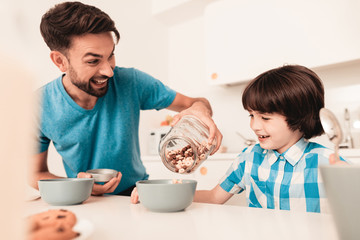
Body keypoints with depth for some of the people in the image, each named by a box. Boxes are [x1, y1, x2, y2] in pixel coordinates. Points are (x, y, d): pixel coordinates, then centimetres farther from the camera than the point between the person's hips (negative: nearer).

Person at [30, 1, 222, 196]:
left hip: (136, 193, -1)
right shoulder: (40, 107, -15)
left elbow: (191, 103, -7)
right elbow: (36, 174, -3)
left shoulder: (131, 82, -16)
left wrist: (200, 108, -31)